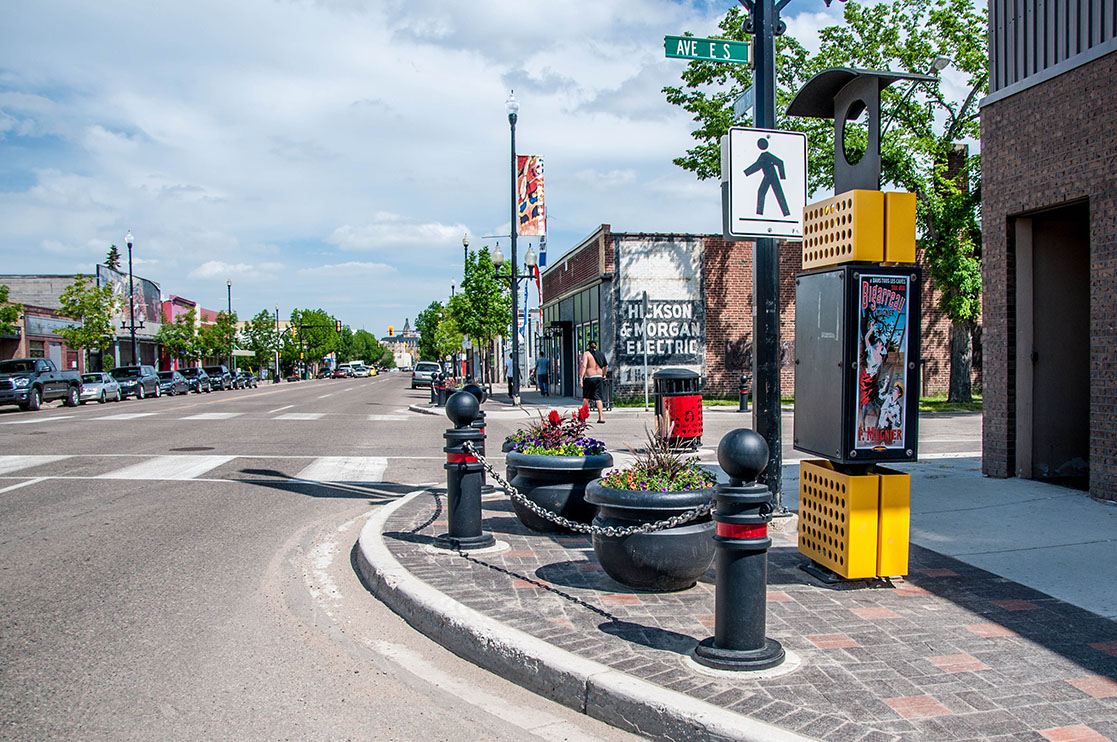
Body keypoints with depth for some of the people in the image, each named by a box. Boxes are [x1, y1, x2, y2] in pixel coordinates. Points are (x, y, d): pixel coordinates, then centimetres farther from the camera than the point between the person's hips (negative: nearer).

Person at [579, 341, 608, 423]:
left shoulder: (586, 353, -5)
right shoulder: (601, 354, 10)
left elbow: (584, 366, -16)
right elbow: (606, 366, 20)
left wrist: (581, 378, -19)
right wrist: (603, 375, 35)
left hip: (589, 377, -3)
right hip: (599, 377, 3)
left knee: (585, 398, 9)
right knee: (598, 398, 3)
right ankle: (601, 417, -4)